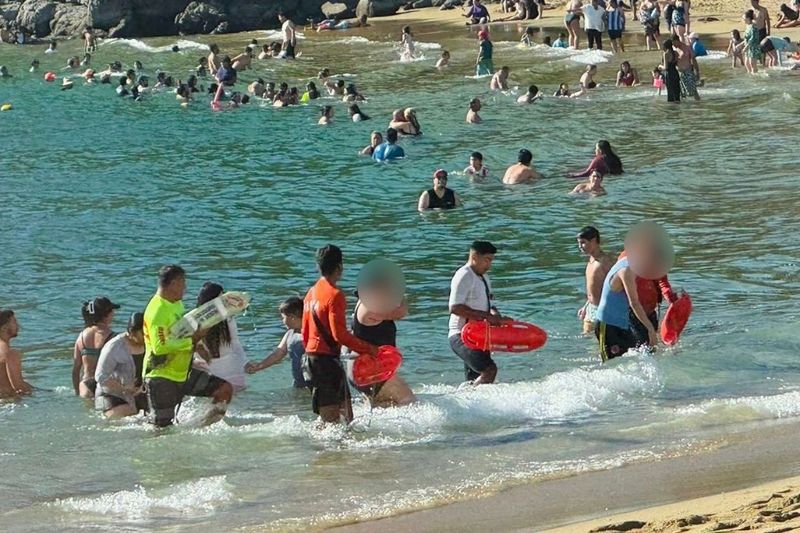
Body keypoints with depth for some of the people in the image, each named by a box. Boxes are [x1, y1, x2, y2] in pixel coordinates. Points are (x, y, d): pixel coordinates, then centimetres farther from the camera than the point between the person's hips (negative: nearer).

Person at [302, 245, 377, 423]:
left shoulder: (312, 292, 12)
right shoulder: (334, 295, -14)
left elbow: (305, 331, 17)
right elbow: (339, 334, -21)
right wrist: (368, 348, -14)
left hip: (312, 355, 9)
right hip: (328, 357, -9)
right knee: (331, 414, -6)